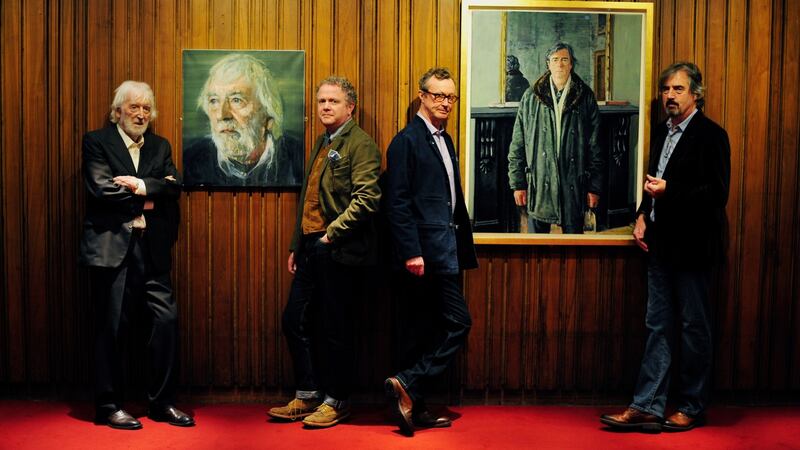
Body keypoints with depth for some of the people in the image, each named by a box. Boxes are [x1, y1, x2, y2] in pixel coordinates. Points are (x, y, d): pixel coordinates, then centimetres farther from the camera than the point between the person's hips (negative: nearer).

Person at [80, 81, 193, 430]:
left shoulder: (160, 147, 16)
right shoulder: (96, 142, 2)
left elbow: (174, 187, 1)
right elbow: (102, 190, -12)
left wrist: (142, 185, -13)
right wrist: (145, 201, -6)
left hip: (152, 249, 4)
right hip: (112, 247, -4)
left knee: (165, 320, 1)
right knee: (113, 328, 1)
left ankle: (162, 403, 13)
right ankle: (109, 406, 14)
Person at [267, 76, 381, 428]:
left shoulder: (360, 144, -9)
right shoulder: (321, 143, 18)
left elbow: (367, 199, -19)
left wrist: (332, 233, -17)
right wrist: (296, 246, 19)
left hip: (340, 251, -8)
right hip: (311, 249, 9)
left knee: (335, 329, 2)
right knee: (294, 321, 10)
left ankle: (336, 401, 17)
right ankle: (307, 396, 24)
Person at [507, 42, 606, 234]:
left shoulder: (585, 97, 2)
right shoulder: (531, 97, 2)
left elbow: (596, 148, 3)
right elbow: (517, 145, 3)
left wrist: (595, 187, -1)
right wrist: (517, 183, 0)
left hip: (574, 185, 0)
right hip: (538, 184, 0)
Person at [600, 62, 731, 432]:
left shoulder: (710, 135, -10)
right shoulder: (661, 132, 14)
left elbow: (717, 193, -15)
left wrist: (668, 191, -21)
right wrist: (643, 215, 6)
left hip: (692, 245, -7)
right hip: (660, 243, 7)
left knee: (693, 327, 5)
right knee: (658, 327, 8)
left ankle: (692, 408, 17)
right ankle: (647, 407, 12)